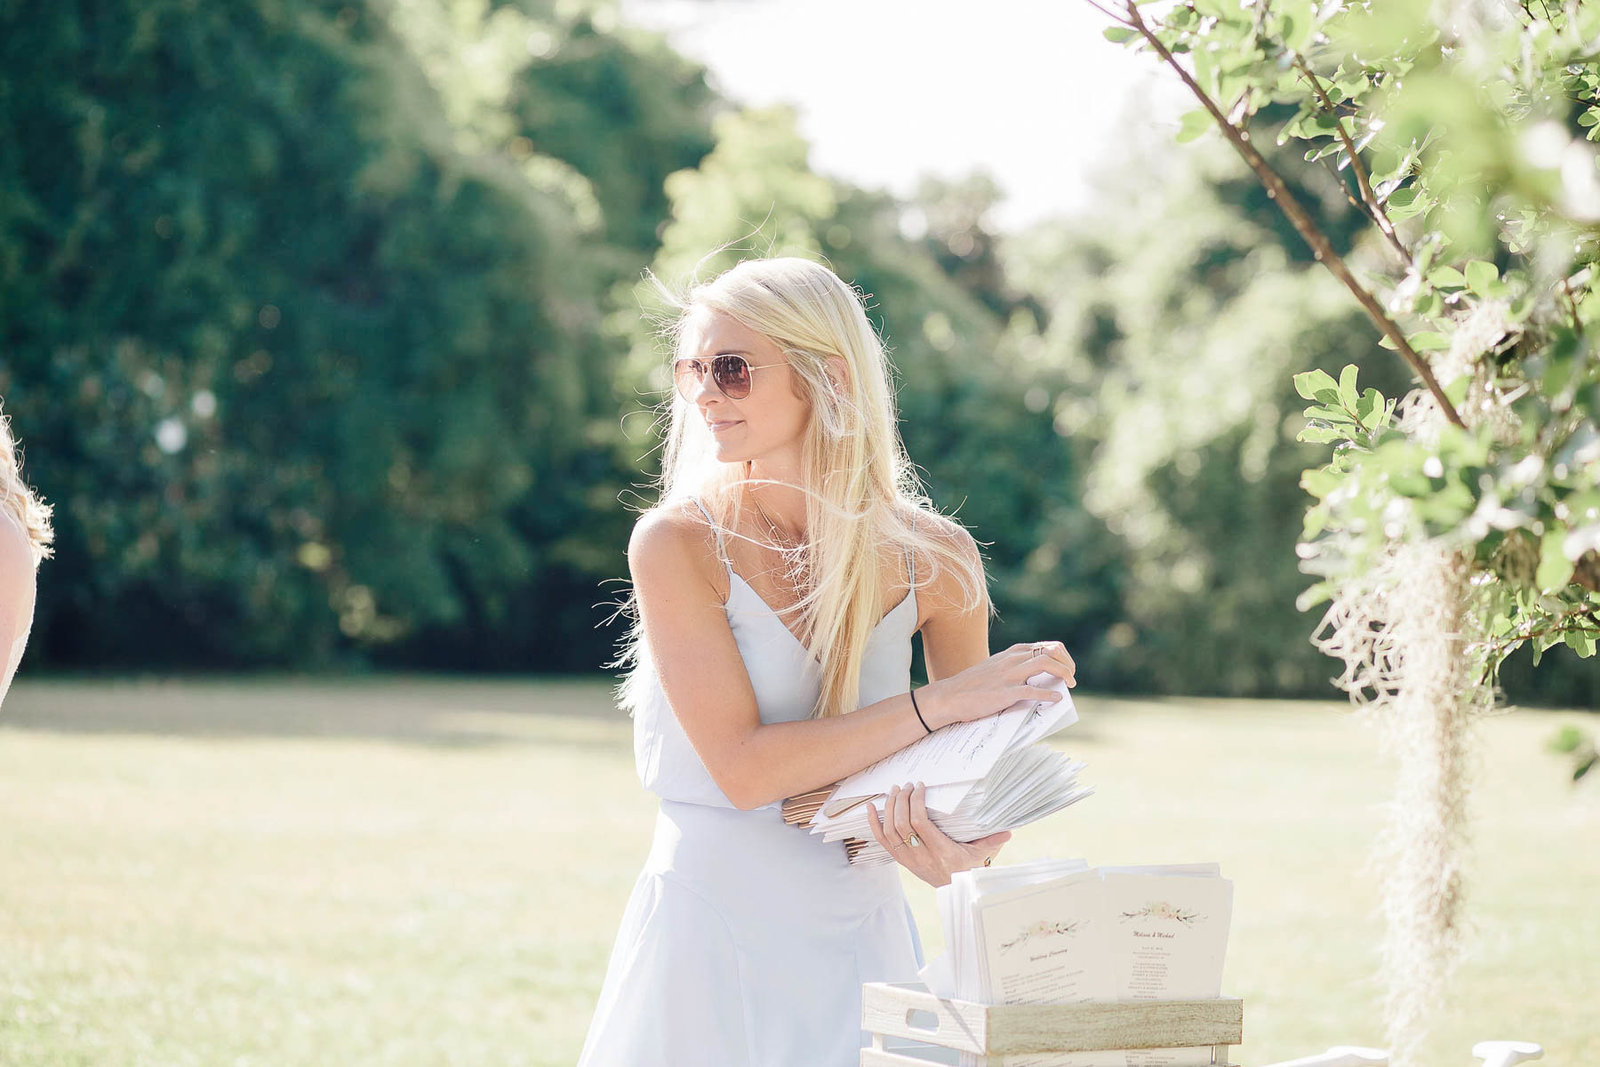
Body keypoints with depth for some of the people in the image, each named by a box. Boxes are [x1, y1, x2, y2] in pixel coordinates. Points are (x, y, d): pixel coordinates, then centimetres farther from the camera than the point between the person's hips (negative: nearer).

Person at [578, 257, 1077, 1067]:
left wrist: (965, 848, -16)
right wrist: (938, 703, -20)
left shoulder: (934, 560, -2)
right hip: (711, 932, -3)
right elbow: (741, 766, -17)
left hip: (860, 935, 3)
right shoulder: (677, 544, -11)